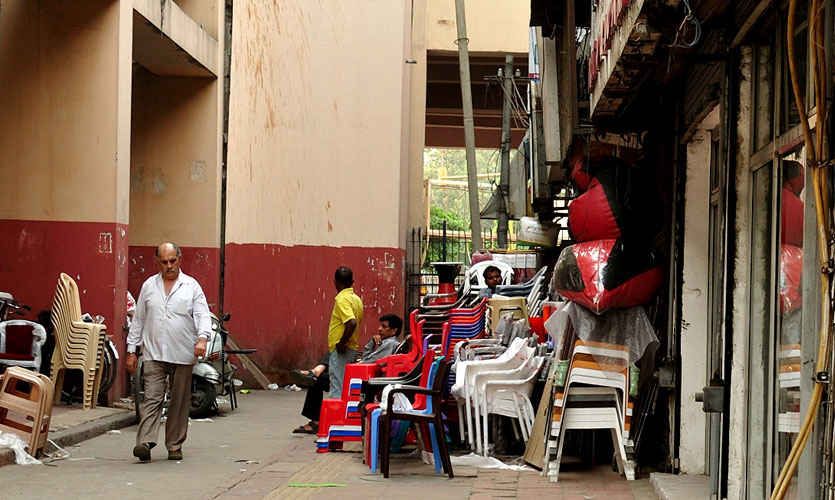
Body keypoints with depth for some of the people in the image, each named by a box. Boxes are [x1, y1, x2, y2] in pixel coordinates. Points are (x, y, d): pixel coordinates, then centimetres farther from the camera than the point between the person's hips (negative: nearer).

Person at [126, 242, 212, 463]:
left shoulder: (191, 286, 5)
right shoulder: (149, 286, 11)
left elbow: (203, 315, -3)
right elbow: (138, 320, 14)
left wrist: (202, 338, -23)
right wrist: (131, 350, 10)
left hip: (182, 355, 0)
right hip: (154, 354, 0)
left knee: (179, 402, 5)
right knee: (152, 398, -10)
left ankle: (175, 446, 14)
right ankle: (145, 443, -18)